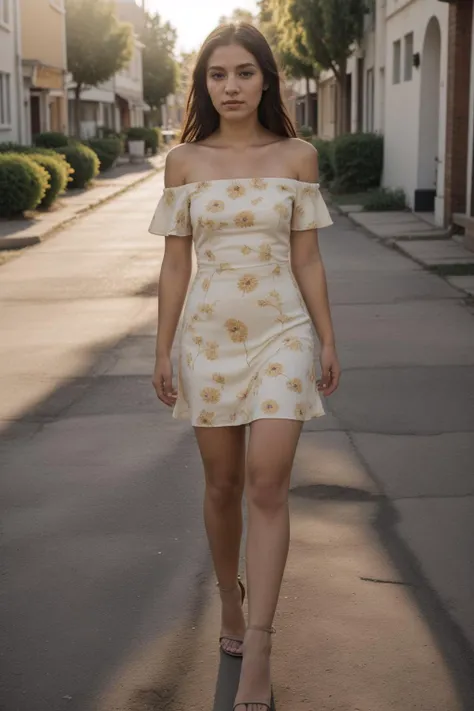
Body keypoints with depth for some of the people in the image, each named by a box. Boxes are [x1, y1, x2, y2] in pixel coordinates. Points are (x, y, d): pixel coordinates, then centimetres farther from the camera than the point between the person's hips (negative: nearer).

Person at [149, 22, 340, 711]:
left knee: (267, 484, -11)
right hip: (210, 335, 1)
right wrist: (163, 351, 4)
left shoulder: (297, 157, 1)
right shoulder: (185, 162, 2)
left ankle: (256, 654, -8)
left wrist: (328, 341, 4)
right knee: (223, 484, 11)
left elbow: (306, 258, 4)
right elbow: (175, 264, 5)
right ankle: (230, 601, 35)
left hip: (282, 332, -1)